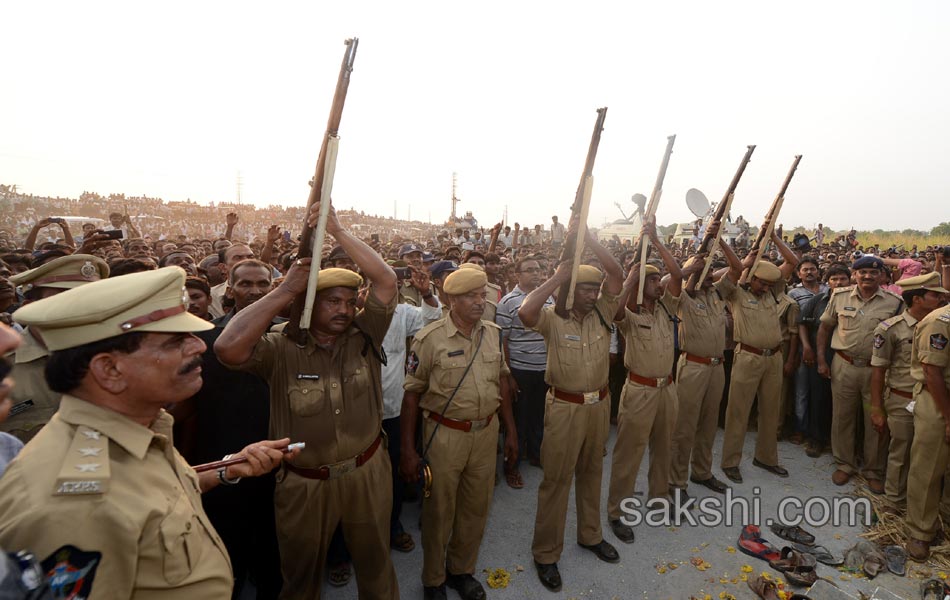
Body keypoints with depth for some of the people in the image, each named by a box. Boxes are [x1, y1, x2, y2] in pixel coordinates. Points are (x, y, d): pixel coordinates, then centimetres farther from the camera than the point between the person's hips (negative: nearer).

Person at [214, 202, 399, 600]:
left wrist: (338, 231, -19)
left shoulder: (363, 339, -7)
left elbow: (386, 281, -17)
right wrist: (285, 291, -26)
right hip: (305, 484, -1)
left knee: (375, 563, 24)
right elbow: (228, 348, -32)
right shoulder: (282, 349, -13)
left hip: (367, 473, 2)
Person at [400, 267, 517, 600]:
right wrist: (408, 450, -9)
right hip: (445, 435, -4)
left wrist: (510, 431, 11)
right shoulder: (429, 338, -15)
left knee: (476, 509, 18)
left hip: (486, 432, 4)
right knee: (439, 512, 13)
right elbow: (412, 394, -9)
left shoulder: (494, 333, 0)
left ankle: (461, 570, 43)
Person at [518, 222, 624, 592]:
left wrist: (587, 237, -19)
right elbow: (525, 311, -35)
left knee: (592, 472, 21)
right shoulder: (553, 320, -13)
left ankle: (590, 535, 42)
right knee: (556, 479, 5)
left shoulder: (601, 314, 0)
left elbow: (616, 273, -10)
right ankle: (546, 552, 21)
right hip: (565, 407, -5)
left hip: (599, 404, 5)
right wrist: (558, 276, -29)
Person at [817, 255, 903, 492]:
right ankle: (844, 464, 27)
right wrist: (821, 360, 2)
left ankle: (874, 471, 26)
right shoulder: (840, 296, 1)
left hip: (877, 370, -1)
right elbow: (825, 327, 8)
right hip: (844, 367, 1)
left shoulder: (895, 302, -3)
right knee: (842, 417, 10)